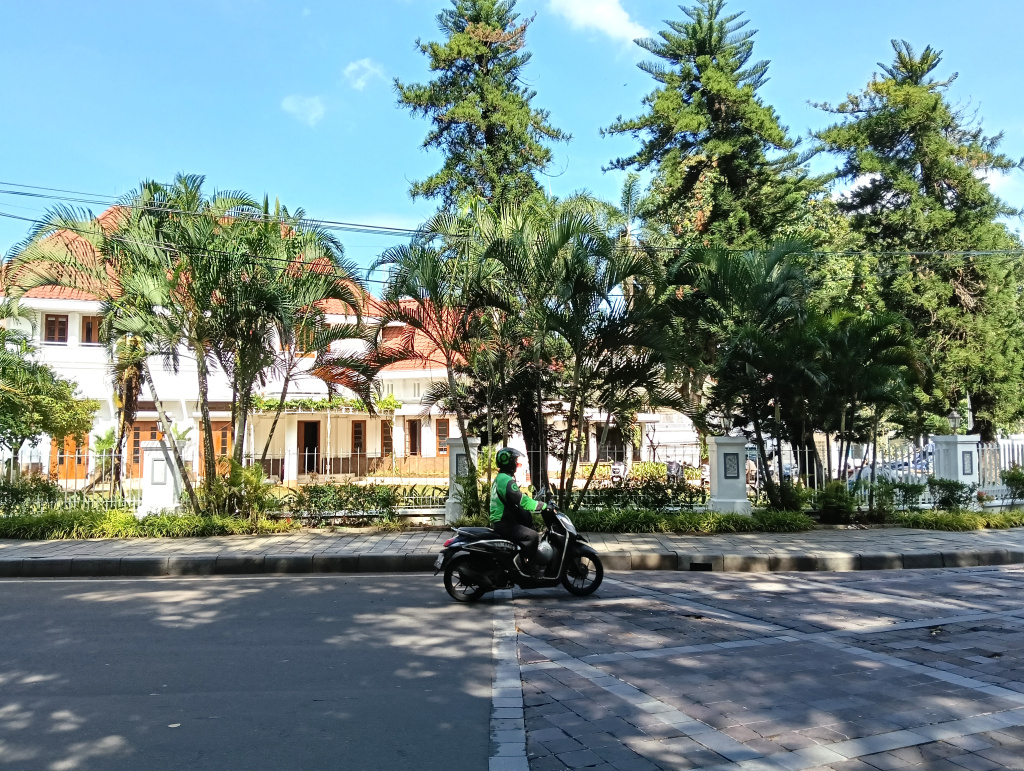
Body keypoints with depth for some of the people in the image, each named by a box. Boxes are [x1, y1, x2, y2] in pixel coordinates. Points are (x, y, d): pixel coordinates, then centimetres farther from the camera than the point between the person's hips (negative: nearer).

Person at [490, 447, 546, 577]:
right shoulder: (506, 480, -18)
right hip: (503, 523, -11)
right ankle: (529, 568, -15)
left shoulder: (500, 478, 18)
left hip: (501, 520, 11)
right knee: (532, 536, -21)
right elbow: (521, 500, -26)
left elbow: (518, 498, 25)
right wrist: (542, 505, -20)